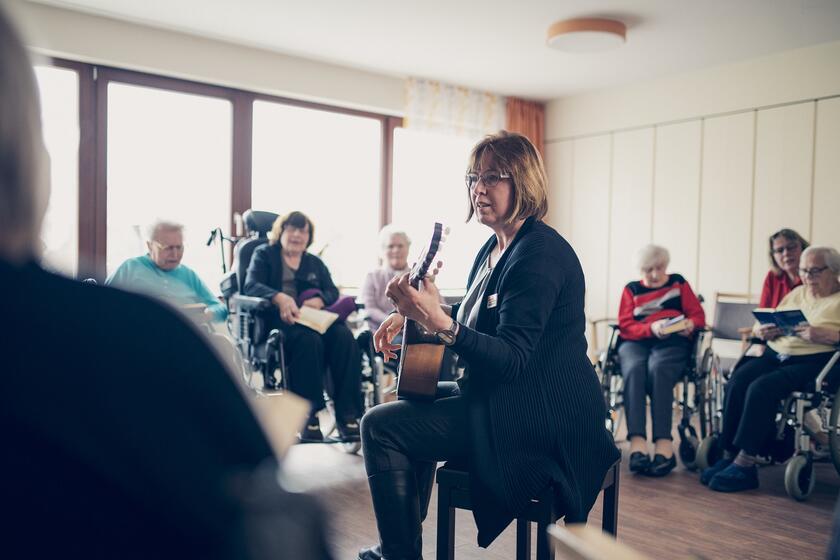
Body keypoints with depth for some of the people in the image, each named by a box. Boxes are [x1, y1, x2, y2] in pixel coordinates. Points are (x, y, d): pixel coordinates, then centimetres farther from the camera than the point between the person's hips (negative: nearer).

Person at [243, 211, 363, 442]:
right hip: (278, 319, -4)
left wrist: (318, 301, -13)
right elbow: (251, 286, -5)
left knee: (344, 336, -29)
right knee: (309, 340, -37)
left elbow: (332, 292, 13)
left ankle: (347, 414, -30)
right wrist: (280, 298, -26)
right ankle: (308, 415, -30)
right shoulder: (263, 255, 14)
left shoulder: (315, 263, 26)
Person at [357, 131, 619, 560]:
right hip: (505, 399, 11)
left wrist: (438, 321, -40)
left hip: (539, 419, -11)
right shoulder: (494, 247, 10)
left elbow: (512, 359, -27)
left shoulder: (540, 255, -21)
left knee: (380, 426, -11)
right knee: (414, 400, 27)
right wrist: (414, 313, 8)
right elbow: (479, 318, 22)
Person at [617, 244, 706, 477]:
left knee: (658, 369, -36)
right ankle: (637, 443, -47)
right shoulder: (631, 289, 20)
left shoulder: (678, 283, 22)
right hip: (636, 341, 1)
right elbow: (625, 326, 6)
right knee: (634, 369, -35)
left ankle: (664, 444, -42)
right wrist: (652, 328, -13)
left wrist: (690, 324, -13)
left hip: (673, 341, 0)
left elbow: (698, 315, 12)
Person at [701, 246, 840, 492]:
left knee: (761, 387, -31)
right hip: (775, 354, 6)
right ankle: (729, 456, -21)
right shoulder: (796, 293, 25)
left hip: (813, 360, -5)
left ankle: (744, 464, -24)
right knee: (737, 382, -24)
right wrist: (766, 330, -1)